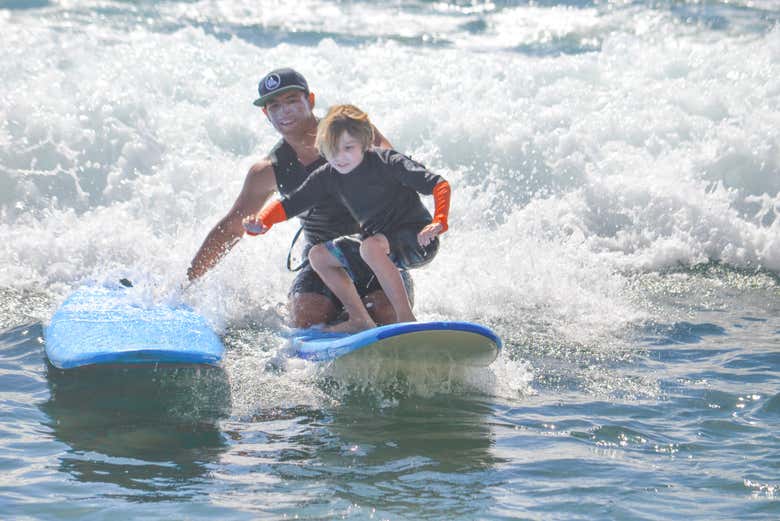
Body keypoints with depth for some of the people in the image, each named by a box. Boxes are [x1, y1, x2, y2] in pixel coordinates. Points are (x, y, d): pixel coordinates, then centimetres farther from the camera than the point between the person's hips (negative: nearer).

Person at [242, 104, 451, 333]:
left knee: (371, 246, -36)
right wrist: (260, 222, -22)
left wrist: (438, 223, -39)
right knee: (318, 255, 4)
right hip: (376, 240, 8)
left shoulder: (387, 162, -20)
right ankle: (360, 320, 3)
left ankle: (406, 318, -30)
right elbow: (288, 204, -2)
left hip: (418, 240, -8)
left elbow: (440, 185, -23)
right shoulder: (328, 177, -3)